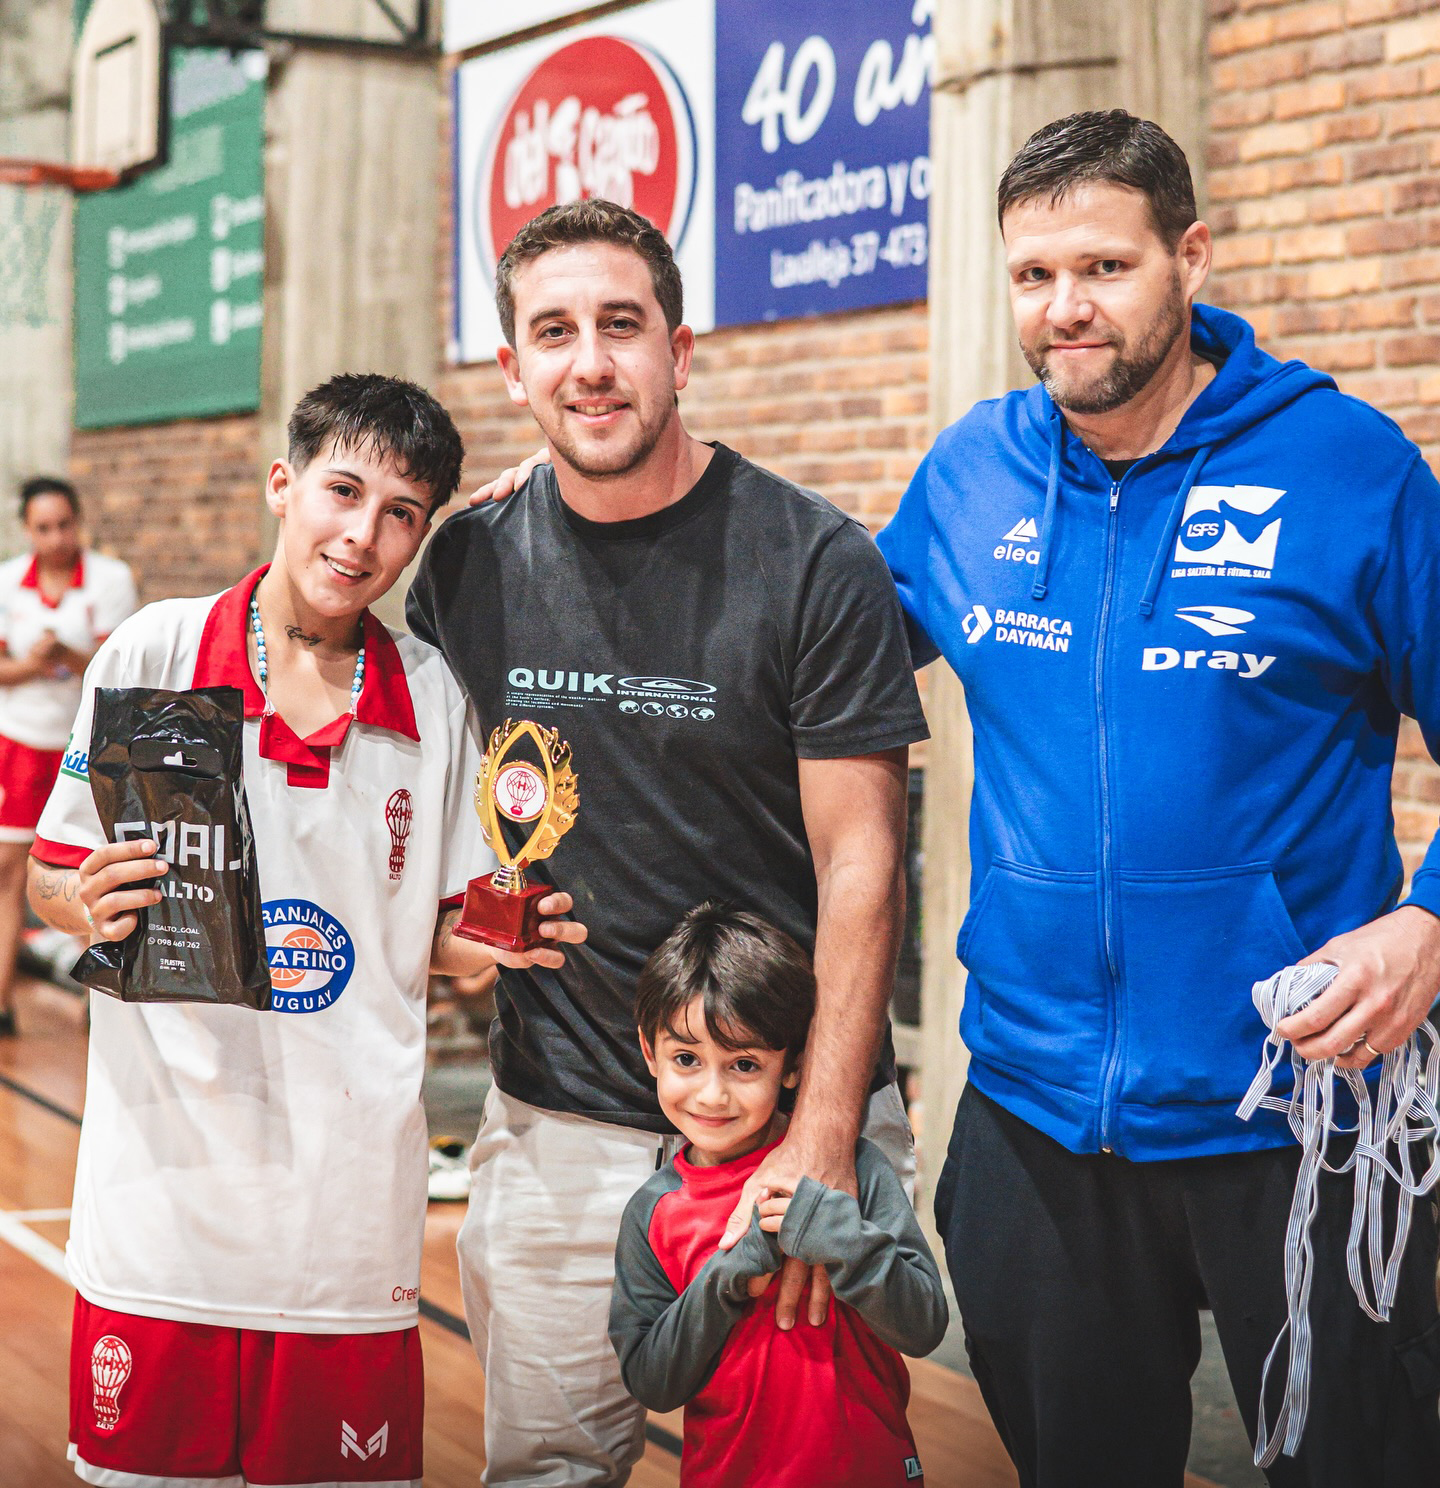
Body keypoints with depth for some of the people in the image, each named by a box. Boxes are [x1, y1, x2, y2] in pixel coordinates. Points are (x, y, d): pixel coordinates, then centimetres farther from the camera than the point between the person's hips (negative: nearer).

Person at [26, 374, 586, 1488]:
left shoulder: (434, 702, 2)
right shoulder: (153, 655, -2)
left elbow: (443, 934, 8)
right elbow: (51, 876, 4)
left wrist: (501, 940, -12)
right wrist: (92, 905, -17)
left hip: (351, 1180, 1)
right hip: (168, 1168, -1)